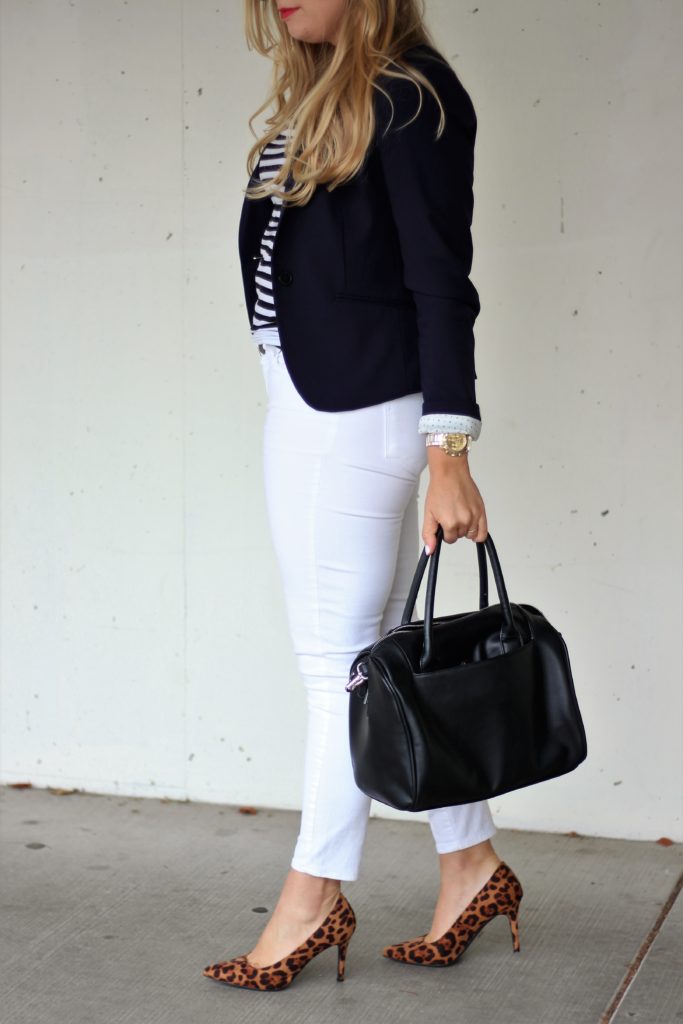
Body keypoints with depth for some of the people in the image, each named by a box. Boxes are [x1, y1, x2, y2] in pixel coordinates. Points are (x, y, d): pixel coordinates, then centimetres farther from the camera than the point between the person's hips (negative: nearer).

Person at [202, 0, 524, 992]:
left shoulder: (412, 94, -9)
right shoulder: (316, 99, 16)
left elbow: (442, 282, -14)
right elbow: (303, 262, 13)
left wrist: (449, 453, -18)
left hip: (359, 408, -9)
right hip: (305, 401, 9)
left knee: (341, 659, 0)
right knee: (388, 652, 13)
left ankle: (313, 898, 13)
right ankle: (472, 865, 23)